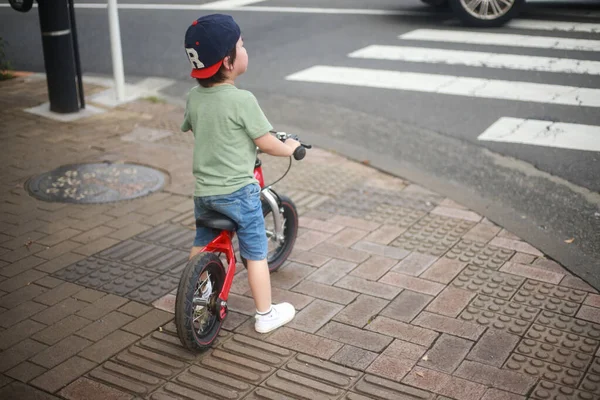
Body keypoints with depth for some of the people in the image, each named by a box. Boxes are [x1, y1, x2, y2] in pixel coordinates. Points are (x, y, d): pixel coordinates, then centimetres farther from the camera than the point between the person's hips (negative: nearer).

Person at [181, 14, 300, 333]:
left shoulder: (193, 97, -1)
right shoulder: (242, 100, -20)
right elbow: (266, 143, -15)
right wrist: (290, 148, 5)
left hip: (203, 190, 6)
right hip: (238, 191, -6)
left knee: (201, 243, 27)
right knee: (255, 253, 8)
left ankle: (198, 292, 46)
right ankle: (265, 315, 19)